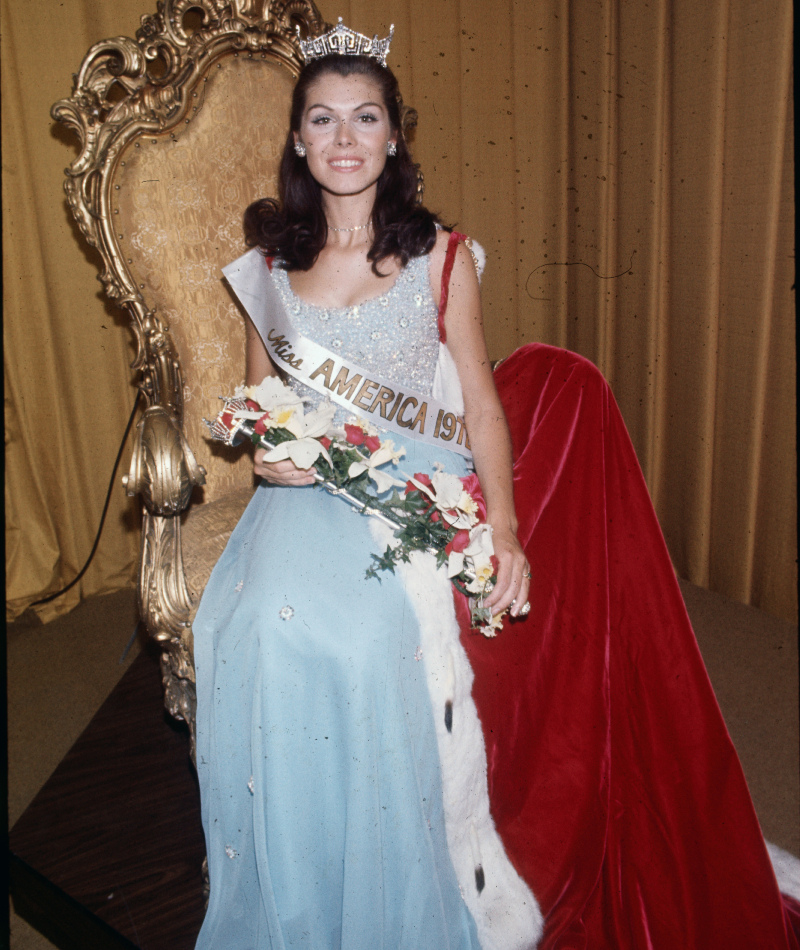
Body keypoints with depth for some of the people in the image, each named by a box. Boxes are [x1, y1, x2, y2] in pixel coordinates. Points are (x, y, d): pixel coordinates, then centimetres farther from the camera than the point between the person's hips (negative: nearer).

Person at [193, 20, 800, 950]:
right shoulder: (269, 263, 12)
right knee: (266, 624, -25)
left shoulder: (441, 256, 5)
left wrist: (504, 526, -13)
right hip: (304, 494, 3)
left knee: (379, 632, -28)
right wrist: (265, 450, -8)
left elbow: (482, 402, 1)